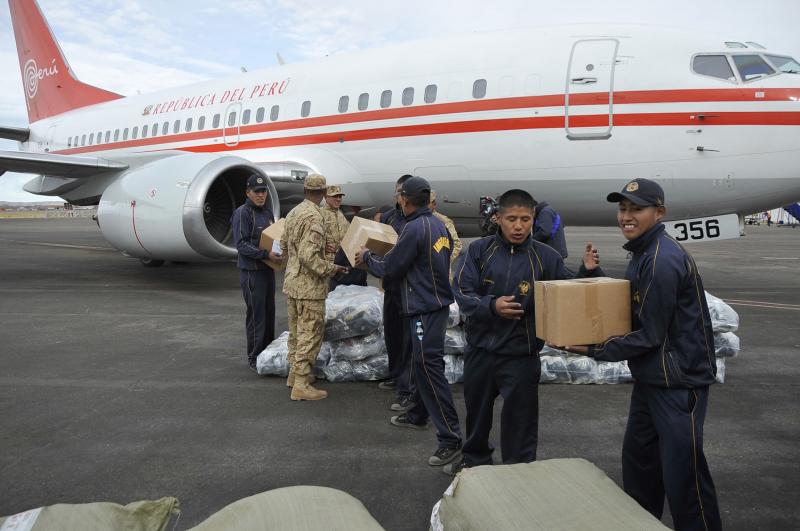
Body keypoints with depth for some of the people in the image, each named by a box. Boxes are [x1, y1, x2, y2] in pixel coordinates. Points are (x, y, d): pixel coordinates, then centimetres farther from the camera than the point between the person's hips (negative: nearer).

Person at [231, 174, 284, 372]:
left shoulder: (267, 212, 13)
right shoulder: (243, 213, -11)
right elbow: (241, 244, -17)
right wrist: (266, 254, -25)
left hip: (268, 269, 8)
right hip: (251, 271, -8)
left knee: (269, 312, 13)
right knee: (256, 314, -4)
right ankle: (254, 359, 6)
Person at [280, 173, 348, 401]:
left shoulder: (293, 212, 8)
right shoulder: (314, 217, -19)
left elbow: (284, 246, 16)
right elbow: (309, 255, -25)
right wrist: (330, 269, -14)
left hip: (291, 282, 9)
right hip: (309, 286, -9)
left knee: (296, 331, 20)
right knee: (310, 334, -2)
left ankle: (294, 374, 32)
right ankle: (301, 385, 2)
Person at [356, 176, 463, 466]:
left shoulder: (414, 228, -18)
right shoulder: (438, 224, 10)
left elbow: (390, 268, -11)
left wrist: (367, 257, 7)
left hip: (424, 308, -10)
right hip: (438, 302, 10)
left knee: (429, 366, -10)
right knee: (422, 363, 22)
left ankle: (450, 439, -10)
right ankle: (418, 414, 39)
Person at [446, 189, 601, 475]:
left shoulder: (547, 257, -7)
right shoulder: (479, 250, -5)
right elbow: (461, 292, -9)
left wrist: (588, 272, -20)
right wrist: (491, 306, -26)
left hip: (521, 356, -2)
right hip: (479, 350, 3)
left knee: (519, 420, 8)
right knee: (477, 411, 23)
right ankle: (475, 460, 48)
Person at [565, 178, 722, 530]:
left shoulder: (663, 261, -21)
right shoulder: (642, 253, 9)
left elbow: (649, 335, -20)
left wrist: (595, 350, -13)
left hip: (679, 380, -10)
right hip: (651, 377, 10)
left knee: (681, 470, -2)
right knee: (637, 456, 18)